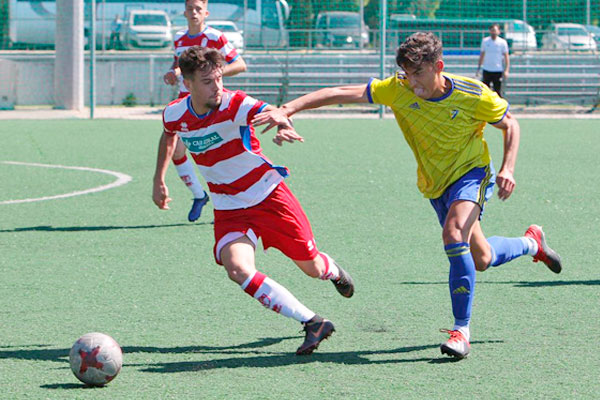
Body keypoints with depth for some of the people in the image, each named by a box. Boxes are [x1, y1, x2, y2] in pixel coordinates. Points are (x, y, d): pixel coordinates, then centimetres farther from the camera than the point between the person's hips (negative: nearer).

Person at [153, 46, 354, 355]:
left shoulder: (233, 105, -23)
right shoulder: (175, 115, -8)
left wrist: (283, 125, -67)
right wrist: (159, 180, 19)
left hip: (269, 196, -3)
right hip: (229, 210, 3)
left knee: (312, 267, 8)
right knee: (238, 269, -26)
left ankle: (333, 271, 50)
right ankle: (312, 324, -18)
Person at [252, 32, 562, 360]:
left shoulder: (475, 96, -24)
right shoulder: (399, 90, -20)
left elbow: (510, 124, -5)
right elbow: (342, 94, -26)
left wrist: (508, 169, -20)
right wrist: (288, 110, -36)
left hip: (471, 171, -4)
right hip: (434, 183, 4)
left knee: (453, 232, -31)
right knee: (479, 258, 14)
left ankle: (461, 330, -25)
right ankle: (531, 242, 49)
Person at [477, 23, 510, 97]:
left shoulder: (502, 42, -4)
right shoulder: (485, 41, 5)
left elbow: (506, 57, -3)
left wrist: (506, 70, -12)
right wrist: (478, 68, 10)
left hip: (498, 71, -3)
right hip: (486, 70, 3)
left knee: (497, 92, -2)